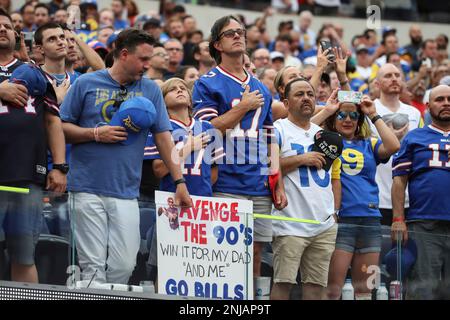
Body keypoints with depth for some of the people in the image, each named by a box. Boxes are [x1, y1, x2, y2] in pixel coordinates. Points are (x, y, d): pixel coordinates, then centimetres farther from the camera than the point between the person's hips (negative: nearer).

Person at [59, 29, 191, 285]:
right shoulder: (86, 84, 5)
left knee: (124, 265, -4)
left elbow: (163, 137, 9)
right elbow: (61, 127, 6)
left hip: (127, 193, 2)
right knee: (93, 265, -5)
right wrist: (96, 134, -9)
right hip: (88, 189, -2)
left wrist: (180, 181, 2)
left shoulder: (150, 90, 11)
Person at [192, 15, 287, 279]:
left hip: (260, 187, 5)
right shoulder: (207, 85, 2)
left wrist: (279, 185, 12)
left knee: (256, 254, 4)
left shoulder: (261, 89, 19)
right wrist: (243, 107, -6)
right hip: (226, 186, -5)